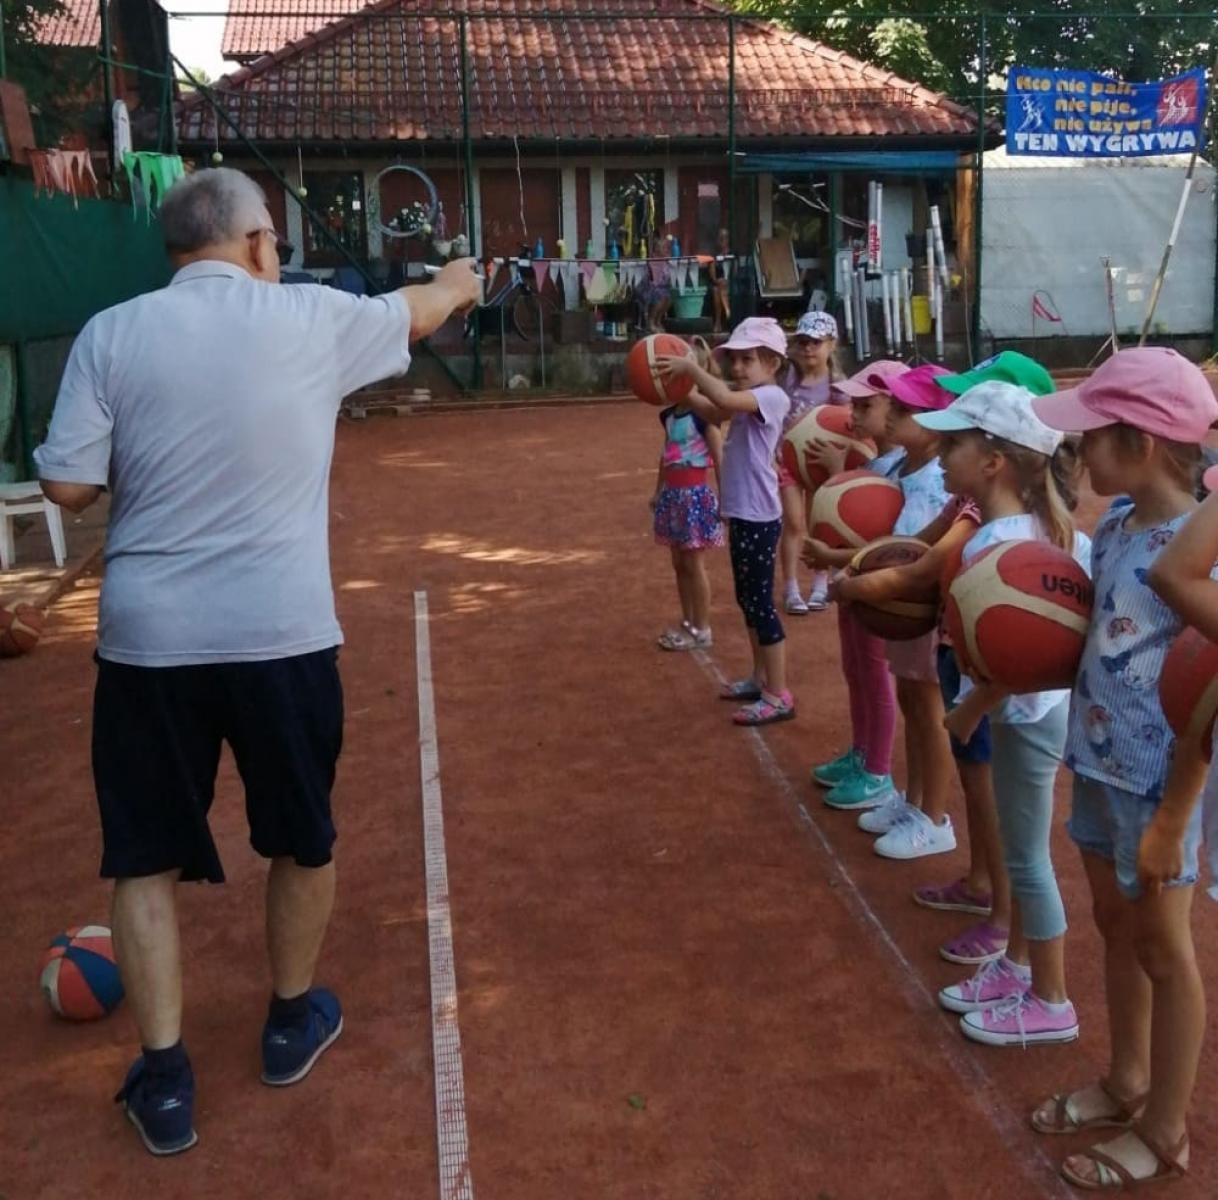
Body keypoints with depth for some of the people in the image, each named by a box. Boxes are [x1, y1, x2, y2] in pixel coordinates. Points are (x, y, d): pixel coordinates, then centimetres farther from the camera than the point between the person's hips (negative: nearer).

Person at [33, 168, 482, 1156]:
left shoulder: (111, 335, -1)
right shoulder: (312, 319, -1)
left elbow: (69, 486, -2)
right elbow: (417, 310, 19)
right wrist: (459, 281, 41)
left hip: (147, 638, 1)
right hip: (282, 634, 0)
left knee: (147, 858, 14)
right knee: (302, 838, 20)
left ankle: (165, 1078, 16)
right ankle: (293, 1020, 38)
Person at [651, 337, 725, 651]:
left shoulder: (703, 412, -13)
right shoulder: (670, 413, 8)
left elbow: (719, 458, -15)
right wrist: (658, 490, 21)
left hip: (696, 493, -8)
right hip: (673, 492, 8)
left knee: (694, 563, 0)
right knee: (679, 563, 13)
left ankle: (702, 630, 10)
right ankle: (688, 623, 24)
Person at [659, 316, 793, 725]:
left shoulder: (772, 396, -16)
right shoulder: (745, 399, 13)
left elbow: (724, 399, -32)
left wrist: (689, 367, -23)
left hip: (759, 516, -10)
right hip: (740, 513, 10)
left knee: (760, 602, -5)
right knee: (747, 599, 18)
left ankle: (779, 696, 2)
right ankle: (760, 679, 31)